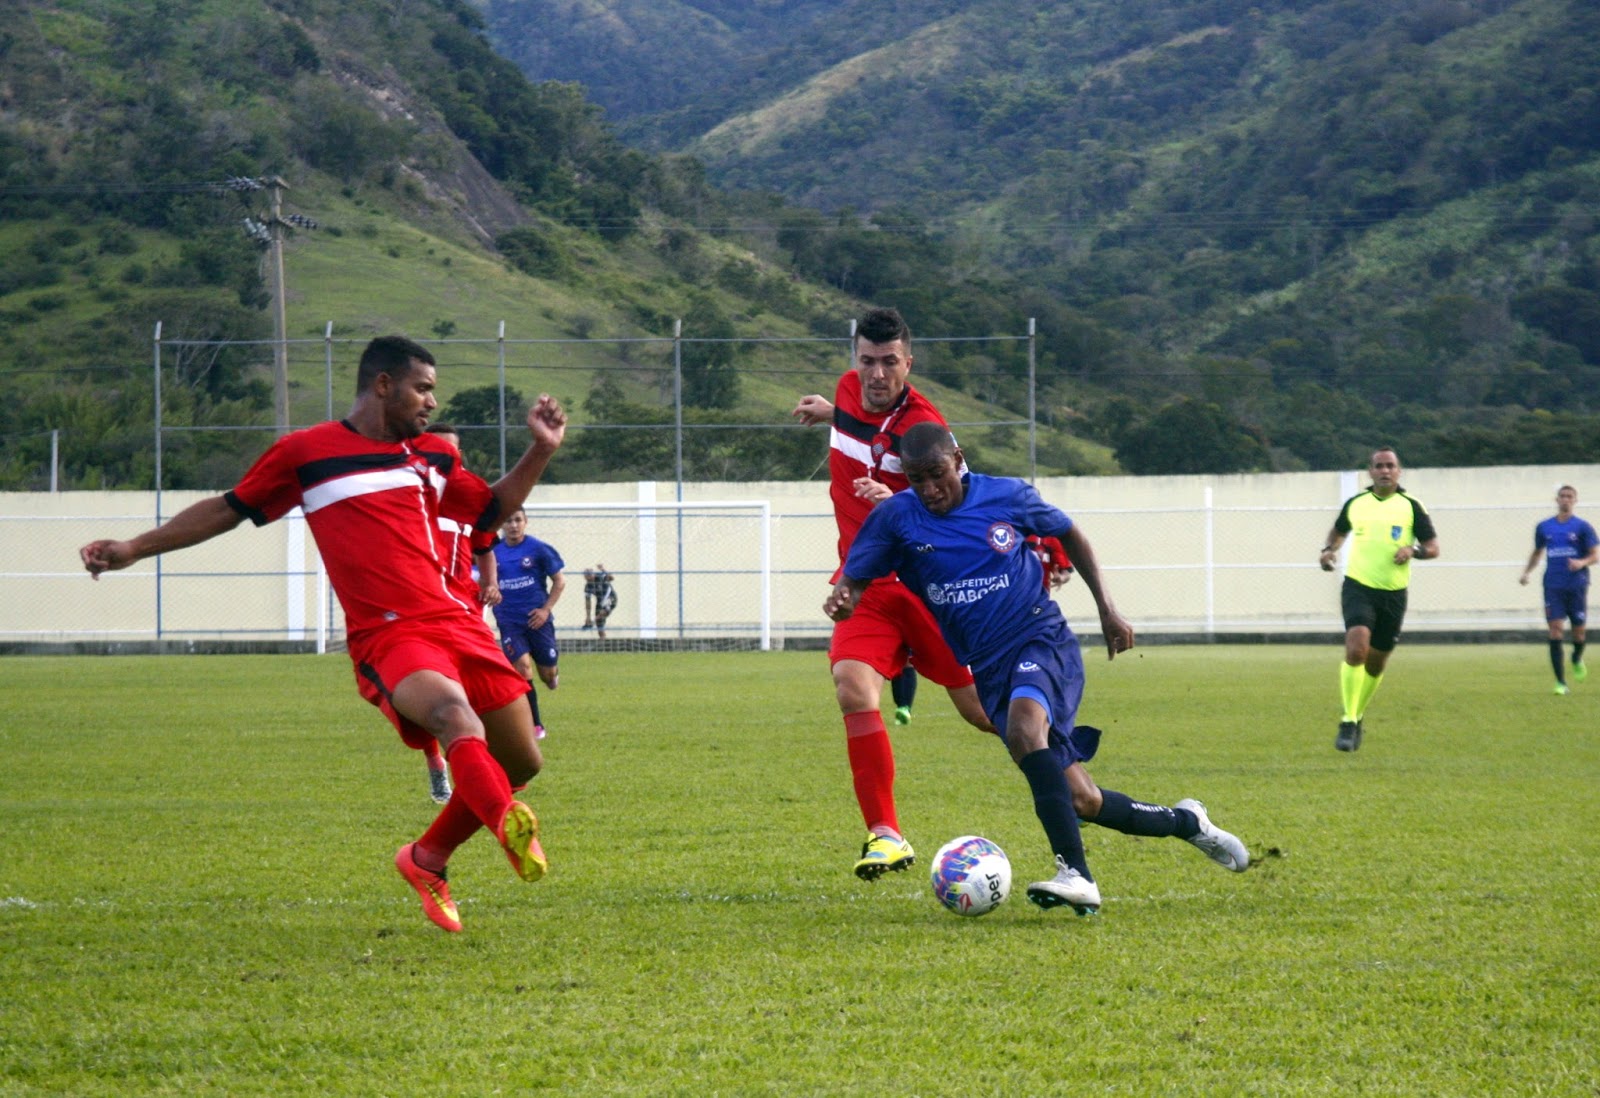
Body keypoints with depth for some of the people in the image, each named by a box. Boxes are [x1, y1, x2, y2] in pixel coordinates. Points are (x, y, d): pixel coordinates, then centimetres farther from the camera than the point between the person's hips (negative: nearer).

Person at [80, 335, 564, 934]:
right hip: (386, 637, -6)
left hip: (456, 622, 6)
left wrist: (541, 450, 17)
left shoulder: (434, 458, 18)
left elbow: (492, 508, 31)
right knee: (454, 713, -36)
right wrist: (133, 548, 13)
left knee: (522, 761, 4)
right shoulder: (304, 453, 5)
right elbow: (229, 509, 14)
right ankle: (510, 828, -55)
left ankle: (426, 861, 23)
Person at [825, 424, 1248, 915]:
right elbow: (853, 581, -2)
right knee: (1081, 802, -3)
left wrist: (1106, 609, 13)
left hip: (1043, 640, -3)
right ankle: (1186, 822, 25)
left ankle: (1075, 873, -38)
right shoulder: (896, 518, -2)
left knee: (1024, 726, -37)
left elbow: (1068, 534, 14)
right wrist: (841, 602, -27)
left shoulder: (1007, 496, -3)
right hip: (989, 668, 3)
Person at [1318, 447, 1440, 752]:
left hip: (1393, 593, 1)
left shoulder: (1411, 507, 0)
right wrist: (1328, 550, 4)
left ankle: (1356, 718, 34)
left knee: (1376, 663, 11)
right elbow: (1339, 531, 24)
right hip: (1358, 587, -1)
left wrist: (1413, 550, -19)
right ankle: (1348, 723, -18)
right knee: (1356, 649, -23)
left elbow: (1433, 548, 1)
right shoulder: (1355, 504, 5)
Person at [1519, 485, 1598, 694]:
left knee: (1579, 630, 5)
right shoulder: (1544, 527, 9)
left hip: (1577, 587, -1)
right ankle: (1560, 682, -10)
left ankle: (1577, 660, 41)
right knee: (1555, 629, -11)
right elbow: (1537, 553, 23)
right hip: (1553, 588, 1)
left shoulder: (1583, 527, 1)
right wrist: (1526, 572, 7)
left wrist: (1582, 562, -21)